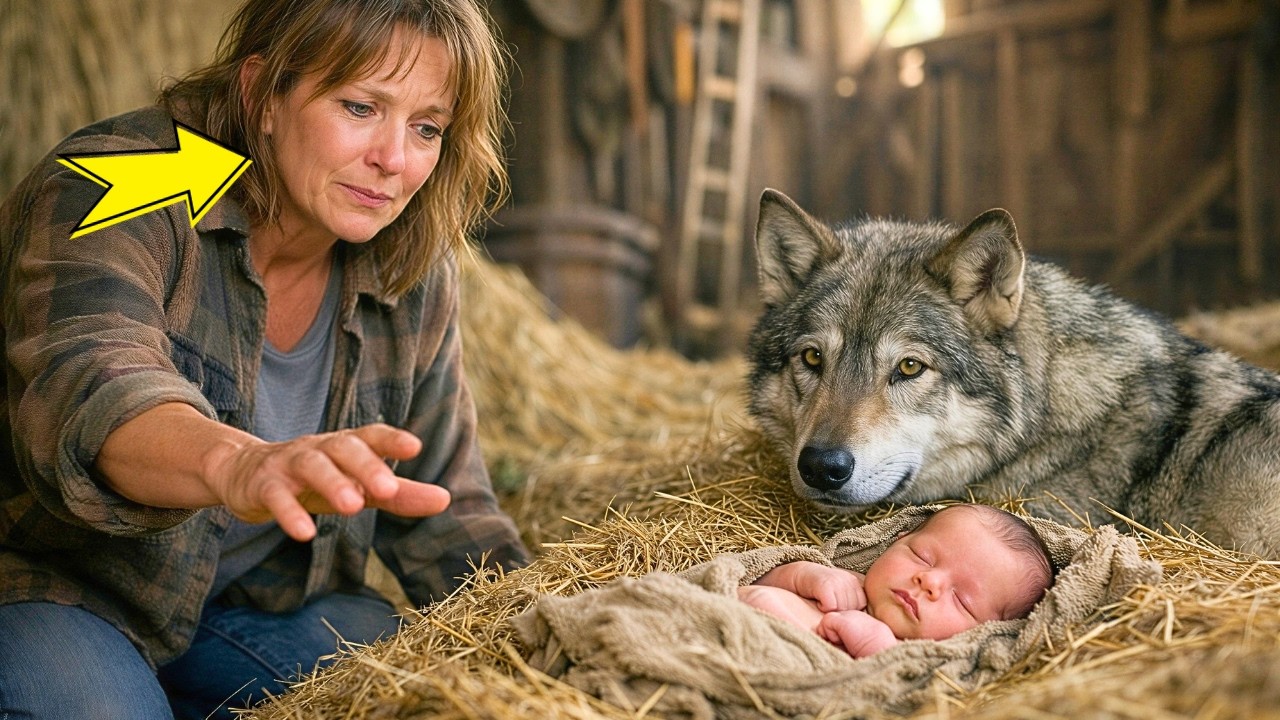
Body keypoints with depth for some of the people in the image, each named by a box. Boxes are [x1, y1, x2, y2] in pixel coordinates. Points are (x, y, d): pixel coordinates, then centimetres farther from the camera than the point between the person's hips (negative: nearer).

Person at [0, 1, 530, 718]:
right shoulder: (118, 190, -21)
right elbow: (85, 390, -41)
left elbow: (447, 512, 1)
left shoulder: (417, 281, -6)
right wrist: (238, 462, -62)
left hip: (266, 598, 5)